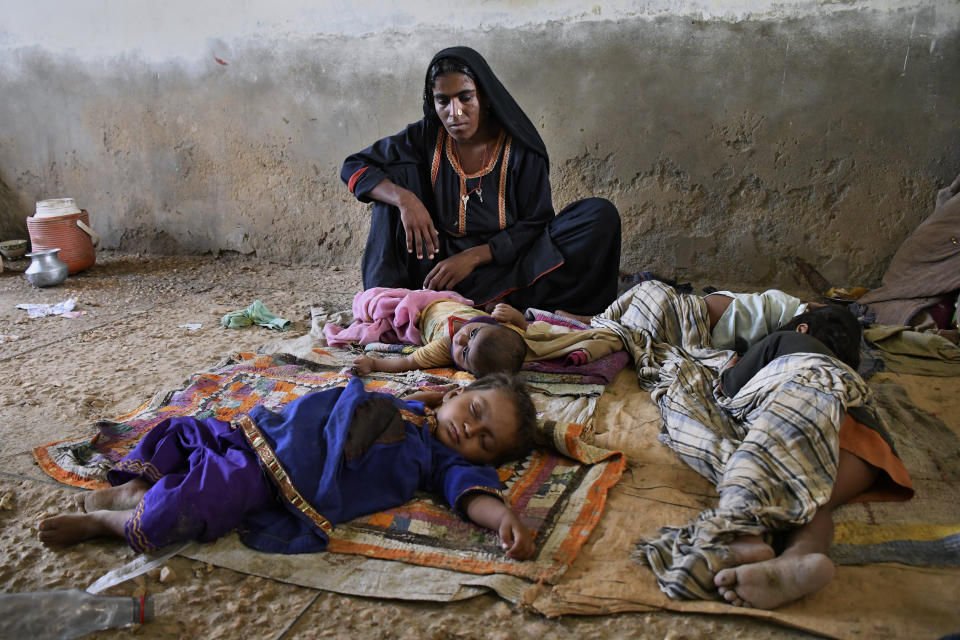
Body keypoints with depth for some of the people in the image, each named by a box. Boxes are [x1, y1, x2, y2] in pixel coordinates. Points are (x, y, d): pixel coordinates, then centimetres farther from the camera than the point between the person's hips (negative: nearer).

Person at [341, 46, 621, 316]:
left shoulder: (521, 147, -7)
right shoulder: (426, 138, -1)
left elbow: (536, 224, -7)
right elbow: (354, 167, 0)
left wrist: (474, 256, -21)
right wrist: (404, 198, -21)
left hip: (502, 263, -1)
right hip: (439, 261, 1)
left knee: (602, 214, -21)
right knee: (396, 172, -11)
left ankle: (491, 301, -34)